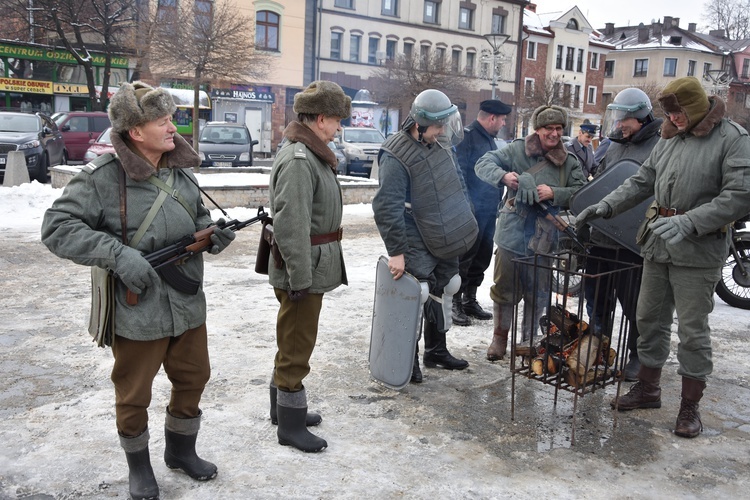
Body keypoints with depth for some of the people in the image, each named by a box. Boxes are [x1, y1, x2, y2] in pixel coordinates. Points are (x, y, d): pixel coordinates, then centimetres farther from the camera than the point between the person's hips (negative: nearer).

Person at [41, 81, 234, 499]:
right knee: (134, 395, 11)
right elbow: (57, 227, -16)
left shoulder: (182, 171, 4)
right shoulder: (104, 177, -16)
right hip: (137, 311, -6)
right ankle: (139, 466, 37)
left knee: (194, 378, 19)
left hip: (187, 305, 6)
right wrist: (117, 253, -26)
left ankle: (181, 450, 44)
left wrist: (215, 232, -7)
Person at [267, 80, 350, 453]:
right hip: (303, 270, -10)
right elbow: (291, 224, -26)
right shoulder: (299, 160, -22)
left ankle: (283, 406, 39)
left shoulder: (310, 153, 11)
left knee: (294, 341, 22)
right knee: (297, 345, 3)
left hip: (311, 267, 11)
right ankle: (290, 425, 18)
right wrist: (300, 278, -24)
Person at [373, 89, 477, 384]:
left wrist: (465, 220, 19)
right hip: (417, 246, -8)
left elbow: (457, 180, 19)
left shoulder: (442, 142, 4)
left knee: (443, 293, 17)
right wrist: (396, 251, -26)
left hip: (447, 240, 8)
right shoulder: (396, 155, -21)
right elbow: (387, 207, -25)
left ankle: (436, 351, 34)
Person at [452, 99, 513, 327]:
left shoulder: (489, 139, 18)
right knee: (464, 259, -2)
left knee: (482, 258, 14)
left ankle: (470, 300, 27)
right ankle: (455, 304, 9)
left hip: (489, 212, 9)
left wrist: (498, 203, 21)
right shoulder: (466, 136, -12)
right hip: (472, 212, -9)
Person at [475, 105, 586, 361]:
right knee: (504, 288, 7)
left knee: (538, 293, 11)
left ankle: (529, 339, 29)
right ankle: (500, 336, 25)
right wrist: (503, 176, -25)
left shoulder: (569, 162, 5)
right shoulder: (517, 149, -2)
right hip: (512, 232, -2)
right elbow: (483, 164, -5)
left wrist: (554, 193, -19)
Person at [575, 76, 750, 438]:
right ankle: (647, 388, 31)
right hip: (657, 245, 6)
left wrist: (688, 222, -28)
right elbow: (642, 181, 14)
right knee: (649, 318, 14)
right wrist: (606, 206, 0)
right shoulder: (670, 139, 11)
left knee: (692, 328, 3)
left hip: (698, 252, -6)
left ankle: (690, 405, 18)